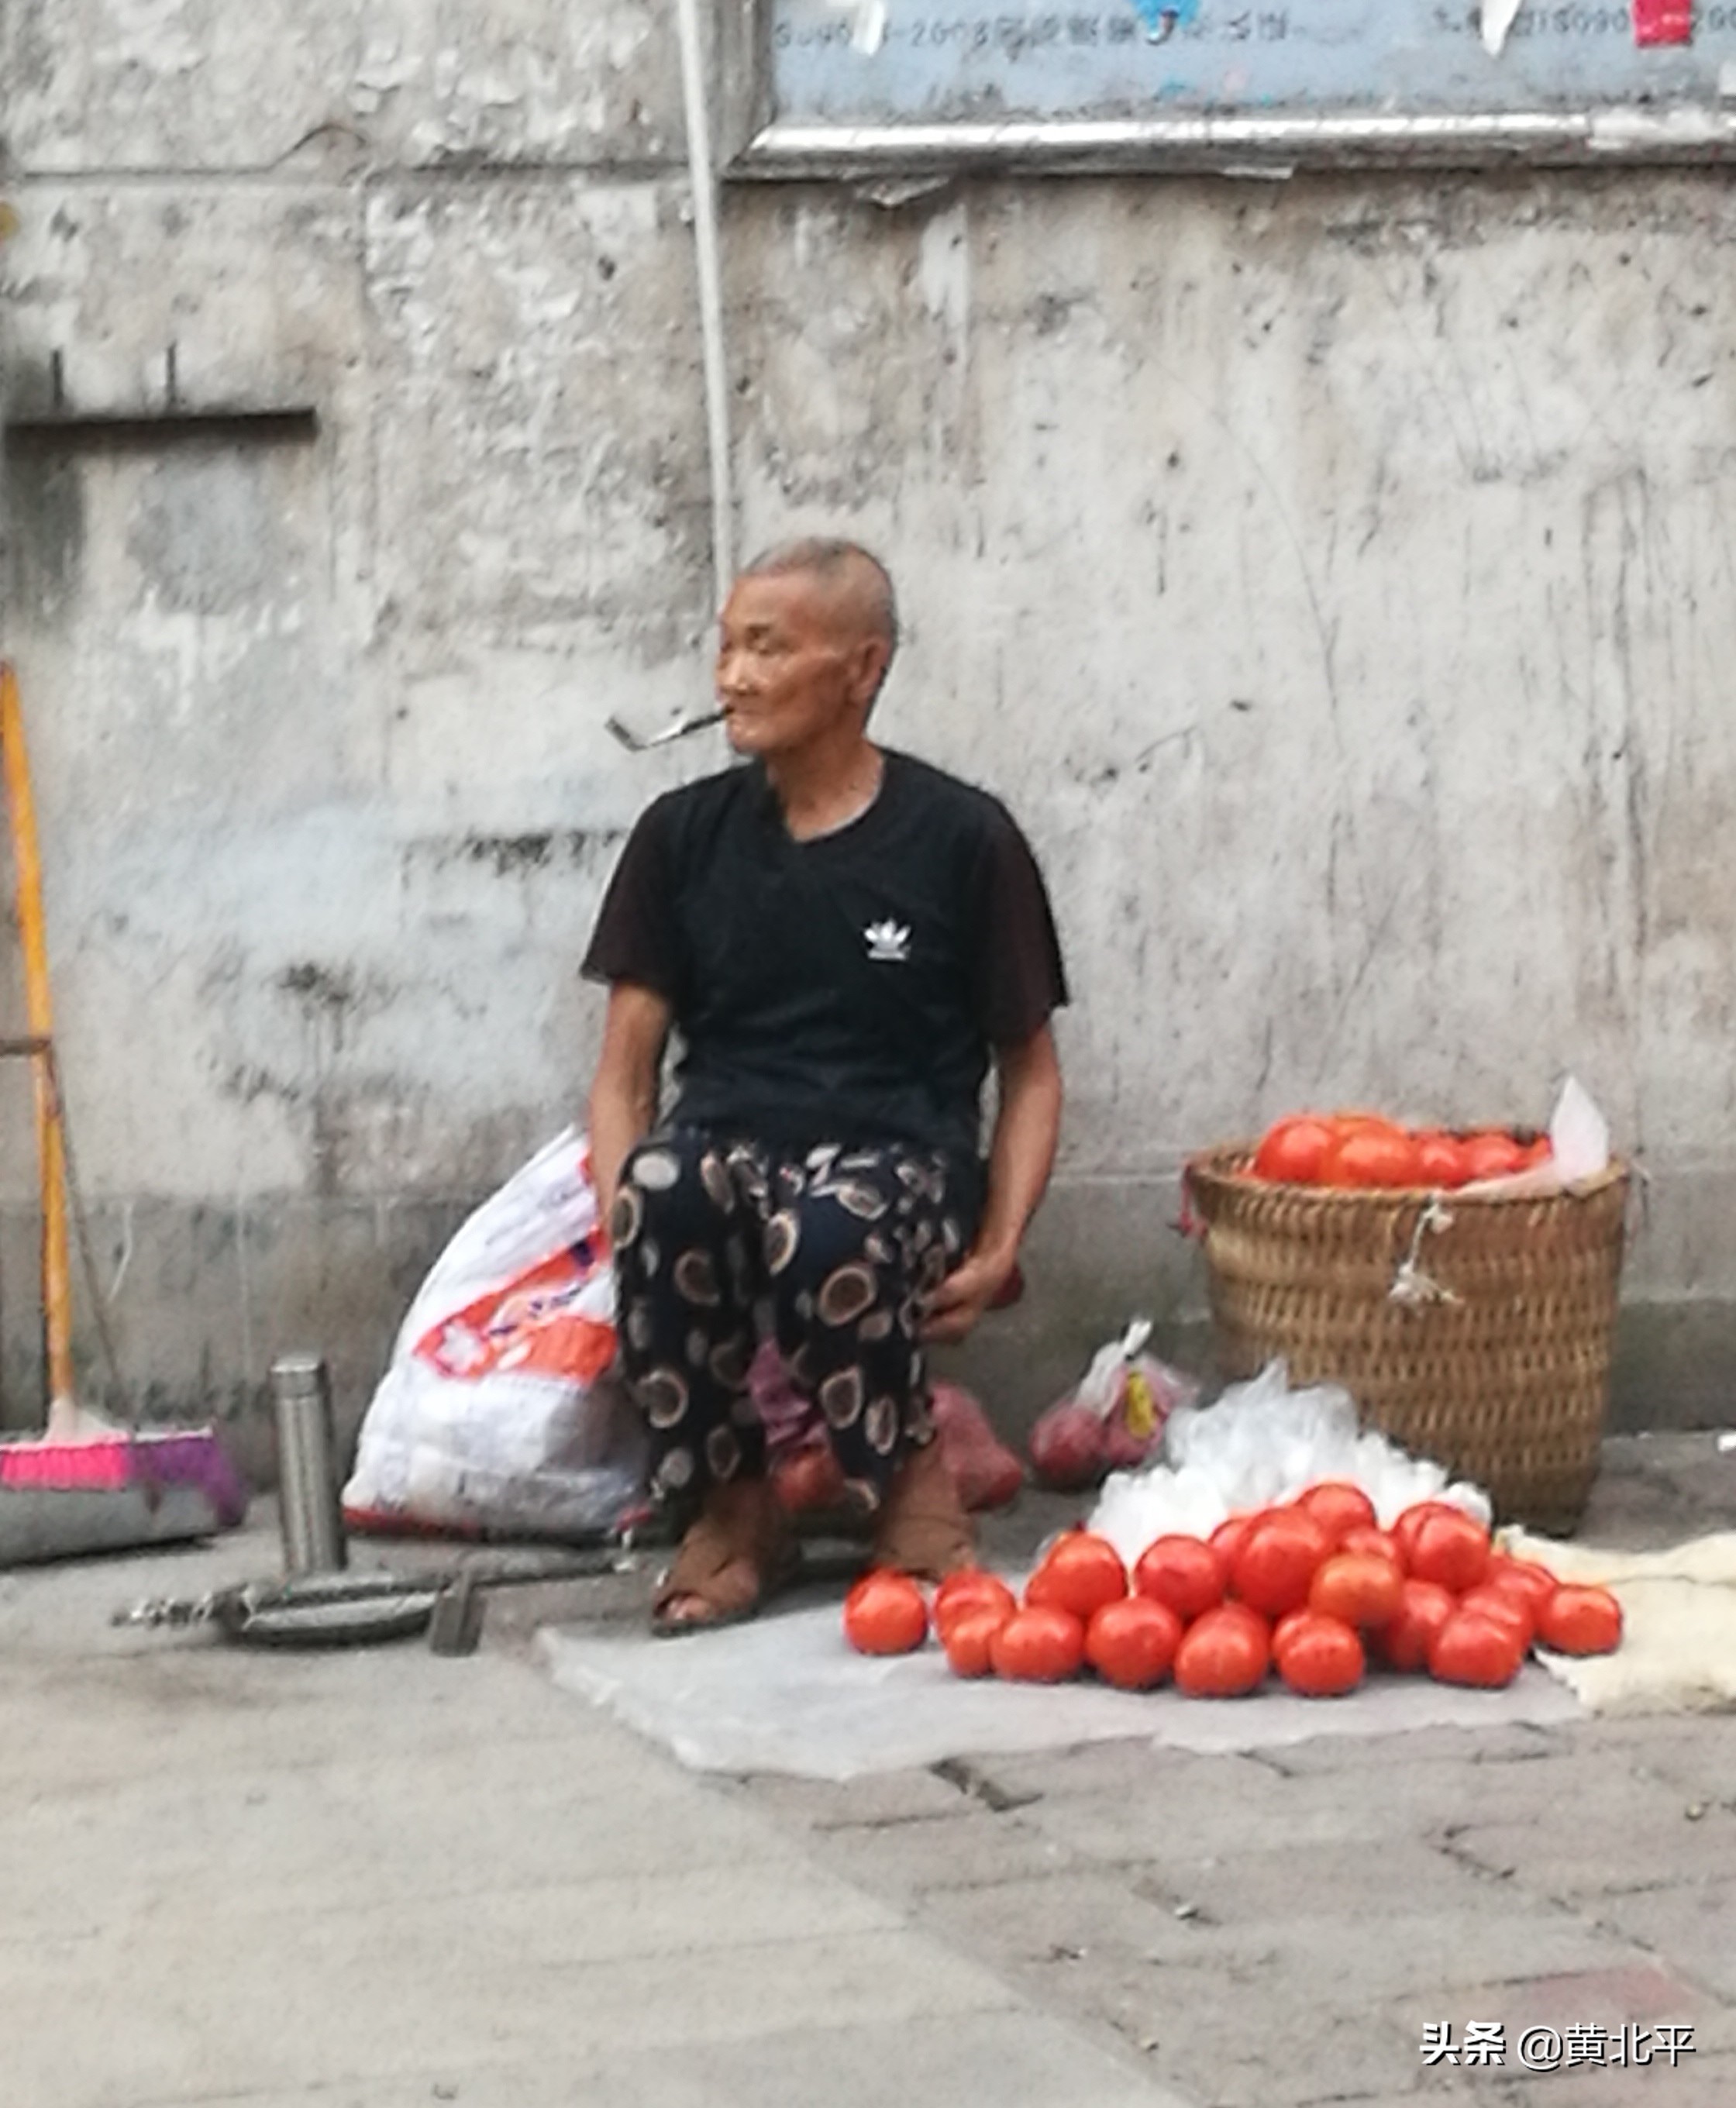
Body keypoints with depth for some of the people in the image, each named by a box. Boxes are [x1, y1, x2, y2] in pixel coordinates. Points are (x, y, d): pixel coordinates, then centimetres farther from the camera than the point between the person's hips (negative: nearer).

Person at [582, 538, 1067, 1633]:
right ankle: (731, 1502, -12)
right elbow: (625, 1073, 10)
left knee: (827, 1230, -39)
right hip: (728, 1143, 2)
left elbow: (1031, 1071, 10)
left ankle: (909, 1479, -8)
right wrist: (625, 1222, -9)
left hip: (900, 1159, -2)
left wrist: (999, 1251, -5)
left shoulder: (962, 838, 4)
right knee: (663, 1189, -36)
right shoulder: (684, 835, 10)